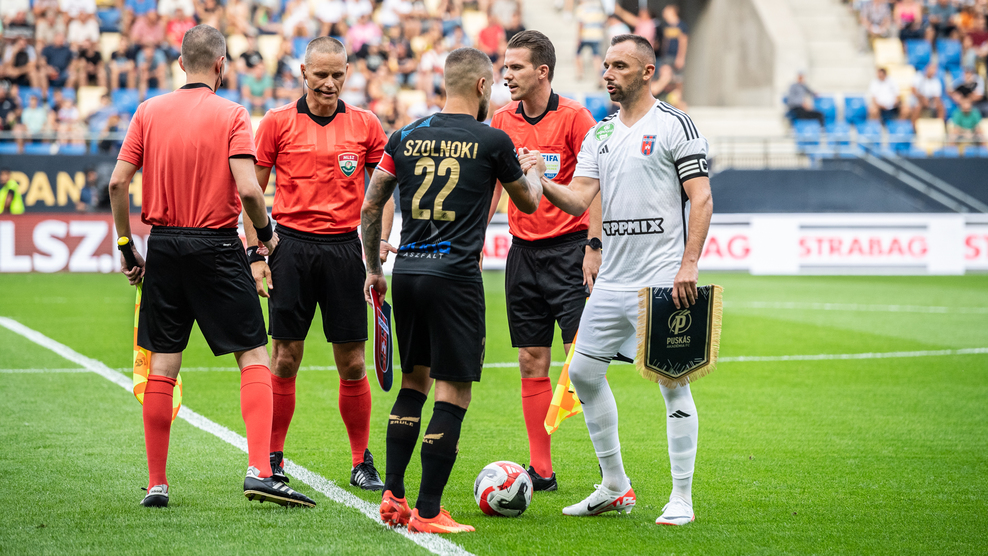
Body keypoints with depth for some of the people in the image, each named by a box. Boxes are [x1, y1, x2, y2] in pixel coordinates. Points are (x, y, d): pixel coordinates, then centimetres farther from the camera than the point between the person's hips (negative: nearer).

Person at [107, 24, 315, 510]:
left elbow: (118, 182, 1)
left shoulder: (149, 111, 5)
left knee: (162, 365, 9)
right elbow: (248, 188, -15)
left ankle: (156, 483, 11)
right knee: (253, 357, 1)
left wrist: (126, 247, 10)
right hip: (216, 246, -4)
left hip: (163, 245, 4)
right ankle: (259, 471, -12)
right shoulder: (231, 115, -6)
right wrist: (266, 233, 2)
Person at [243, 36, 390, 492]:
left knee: (352, 363, 2)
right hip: (291, 245, -1)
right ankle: (272, 461, 11)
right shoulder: (277, 123, 2)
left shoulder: (365, 125, 6)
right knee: (284, 359, 1)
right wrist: (255, 254, -2)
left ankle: (362, 462, 12)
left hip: (344, 248, 1)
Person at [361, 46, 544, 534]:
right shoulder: (491, 141, -3)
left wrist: (373, 269, 23)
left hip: (406, 273, 5)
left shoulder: (405, 137, 8)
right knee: (452, 392, -1)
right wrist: (533, 171, 35)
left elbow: (370, 207, 11)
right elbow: (528, 202, 13)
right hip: (455, 276, -5)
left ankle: (392, 495, 16)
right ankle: (427, 512, -3)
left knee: (414, 381, 19)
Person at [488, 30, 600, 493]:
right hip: (523, 250, 5)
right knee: (532, 362, 5)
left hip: (568, 247, -5)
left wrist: (593, 246, -16)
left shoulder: (573, 117, -8)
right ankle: (541, 471, 10)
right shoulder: (502, 122, 8)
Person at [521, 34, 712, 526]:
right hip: (612, 279, 7)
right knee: (583, 371, 6)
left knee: (672, 382, -5)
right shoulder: (599, 135, 14)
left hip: (663, 279, -7)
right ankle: (614, 488, 18)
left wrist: (689, 264, -17)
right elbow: (578, 199, 6)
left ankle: (681, 498, 3)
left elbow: (701, 198, -8)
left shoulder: (675, 125, -4)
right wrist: (539, 181, -12)